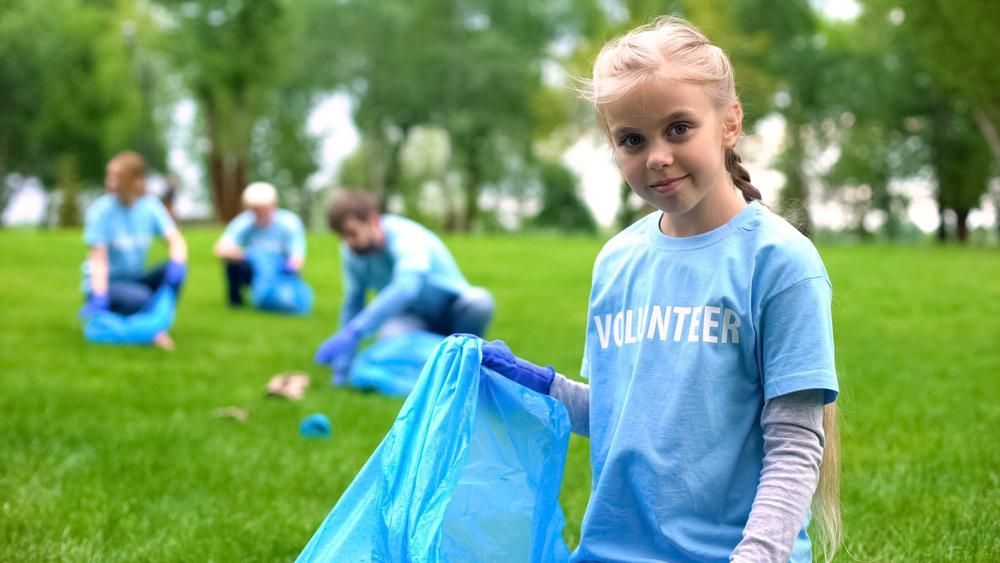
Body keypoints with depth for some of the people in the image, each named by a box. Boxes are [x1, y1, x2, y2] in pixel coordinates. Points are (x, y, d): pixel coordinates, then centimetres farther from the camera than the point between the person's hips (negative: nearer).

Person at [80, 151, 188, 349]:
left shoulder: (150, 206, -5)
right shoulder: (101, 210, -16)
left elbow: (176, 240, -12)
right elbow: (99, 259, -22)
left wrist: (177, 262, -34)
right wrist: (99, 299, -33)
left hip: (134, 280, 5)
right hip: (105, 283, -5)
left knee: (175, 269, -20)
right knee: (139, 298, -34)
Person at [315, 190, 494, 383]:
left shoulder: (406, 237, -30)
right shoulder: (351, 252, -10)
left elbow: (407, 286, -49)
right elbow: (353, 304, 0)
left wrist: (353, 332, -57)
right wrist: (344, 354, -10)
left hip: (452, 313, -3)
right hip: (415, 317, 3)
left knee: (478, 300, -36)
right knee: (391, 335, -33)